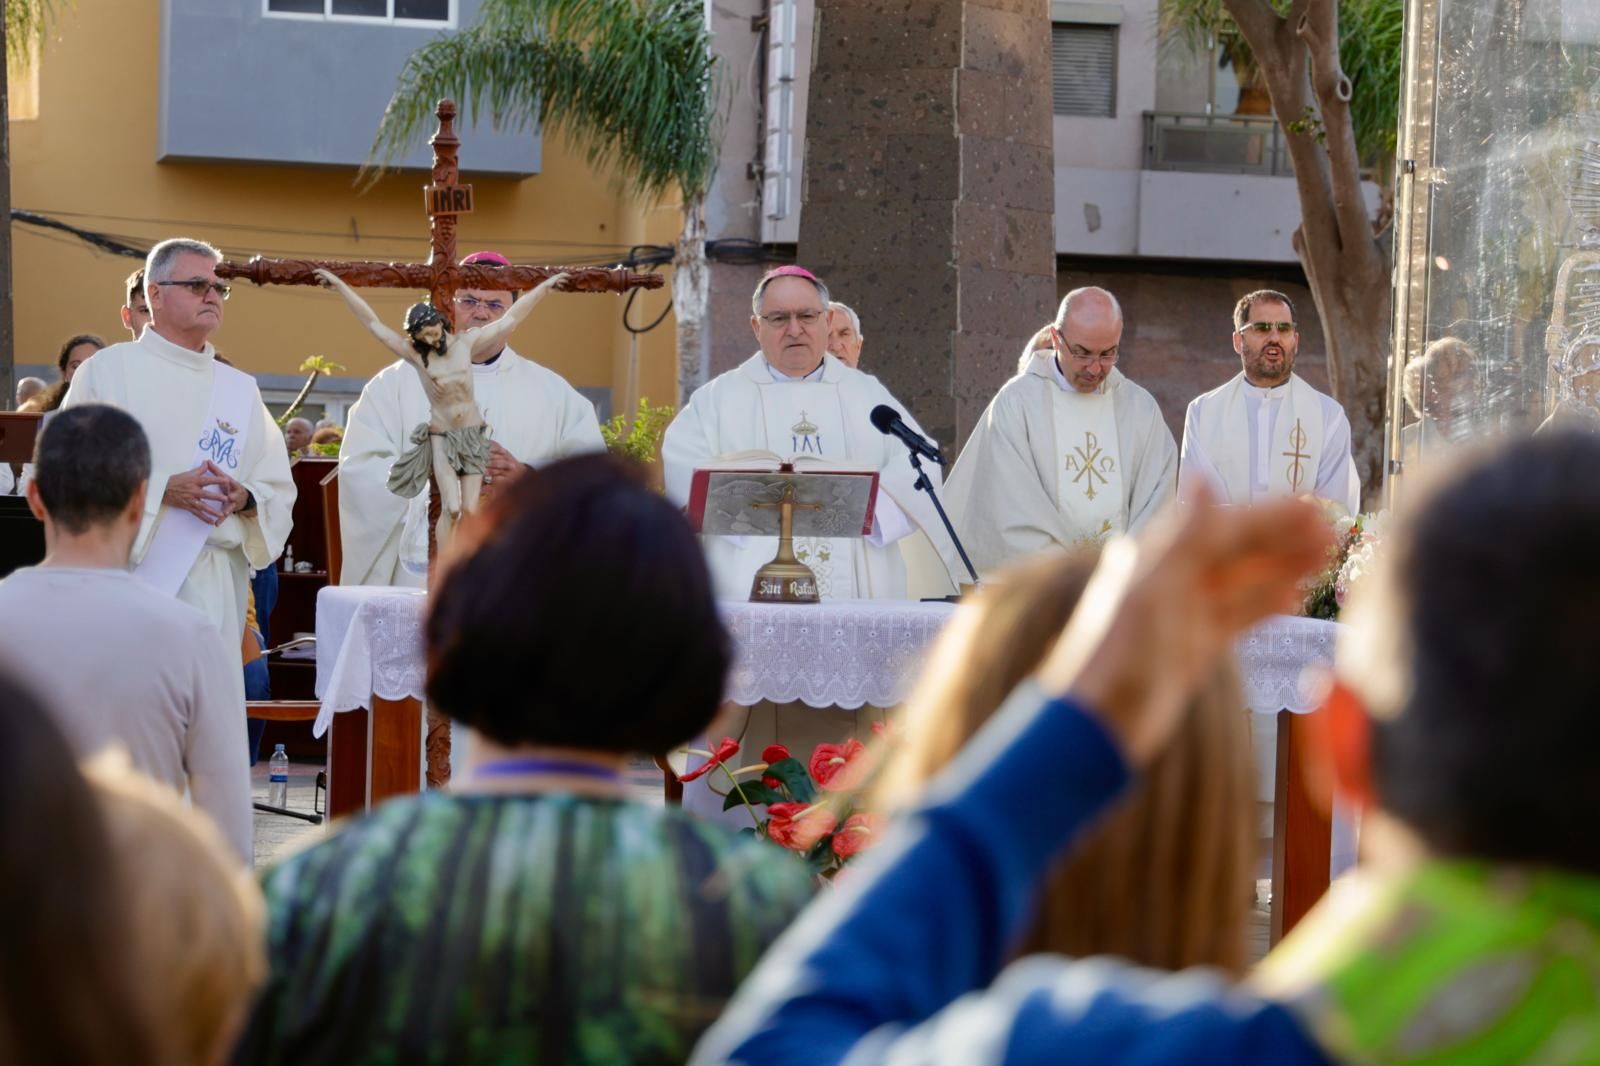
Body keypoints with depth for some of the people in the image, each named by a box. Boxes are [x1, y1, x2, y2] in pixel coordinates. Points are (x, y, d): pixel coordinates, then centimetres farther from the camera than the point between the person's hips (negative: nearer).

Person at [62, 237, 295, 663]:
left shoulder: (240, 390, 17)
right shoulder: (108, 371, 2)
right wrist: (162, 490, -16)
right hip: (131, 576, -5)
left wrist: (245, 500, -7)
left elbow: (279, 491, 15)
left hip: (216, 592, 5)